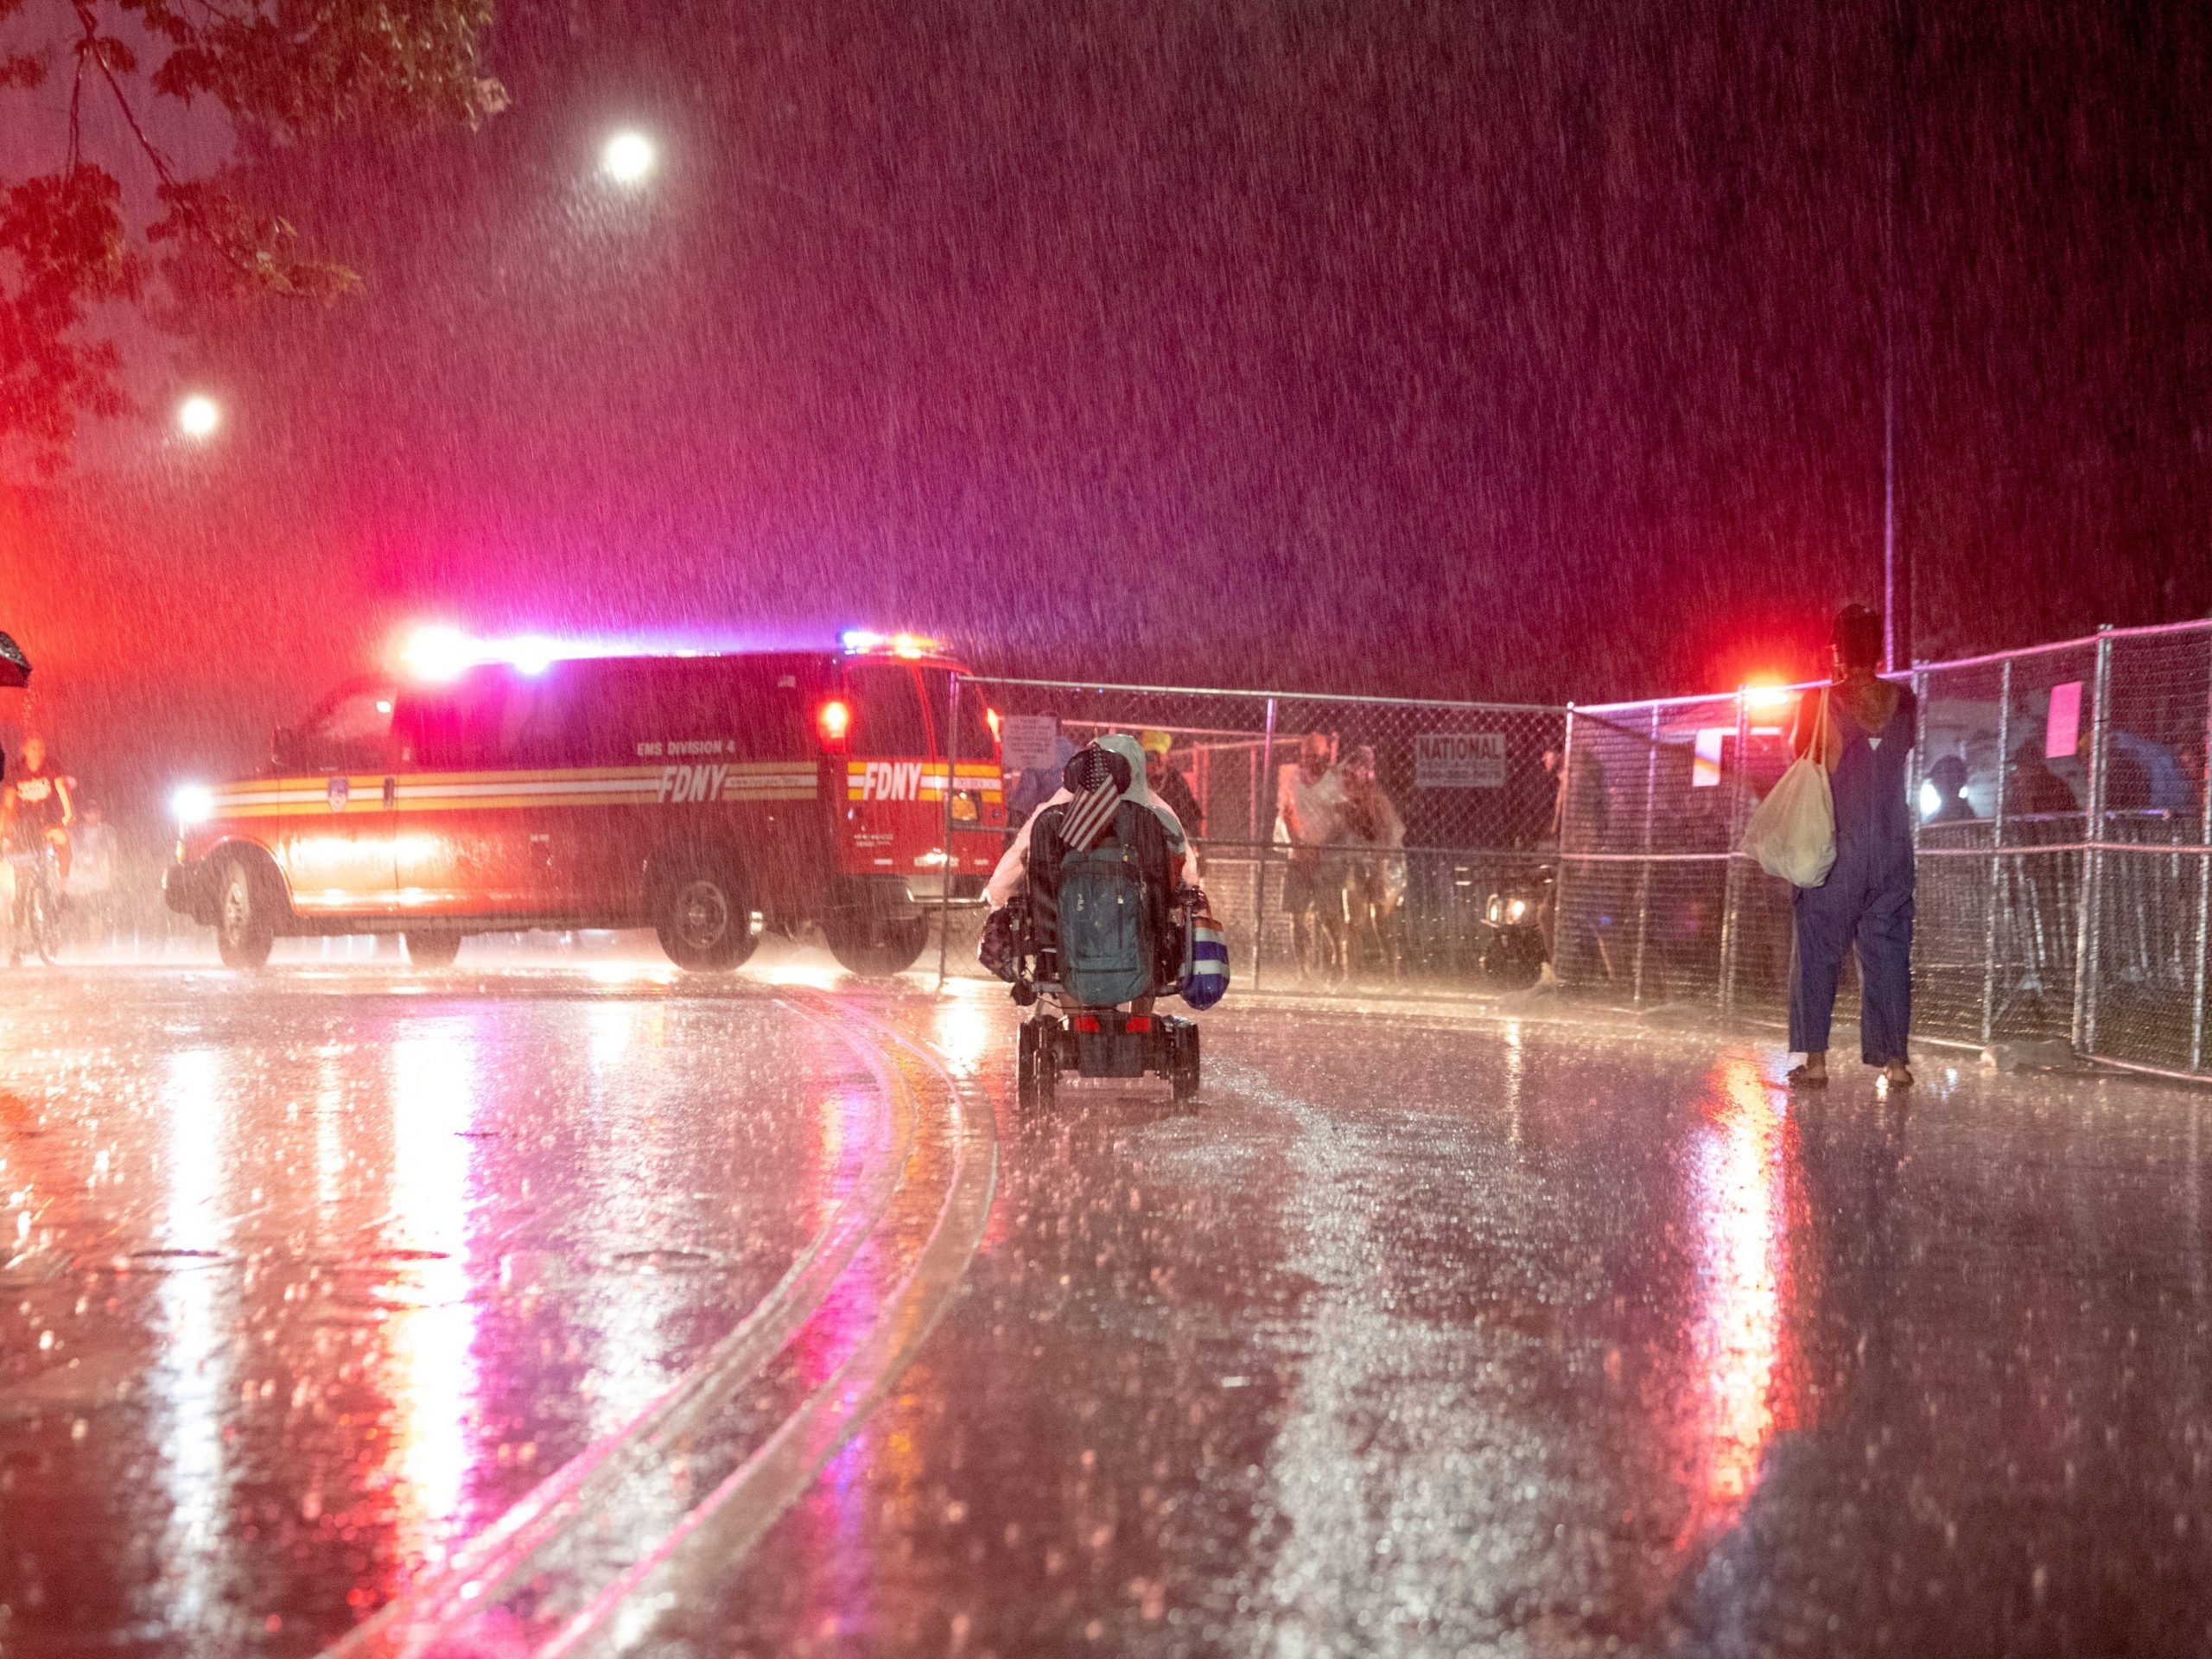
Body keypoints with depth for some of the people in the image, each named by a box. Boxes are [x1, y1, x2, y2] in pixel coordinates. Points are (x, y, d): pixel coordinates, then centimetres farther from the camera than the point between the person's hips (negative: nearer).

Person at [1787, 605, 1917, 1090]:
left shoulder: (1822, 700, -8)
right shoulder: (1903, 701, 1)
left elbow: (1801, 755, 4)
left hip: (1836, 844, -3)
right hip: (1893, 844, 3)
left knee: (1818, 950, 5)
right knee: (1889, 950, 7)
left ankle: (1815, 1059, 1)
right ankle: (1895, 1059, 5)